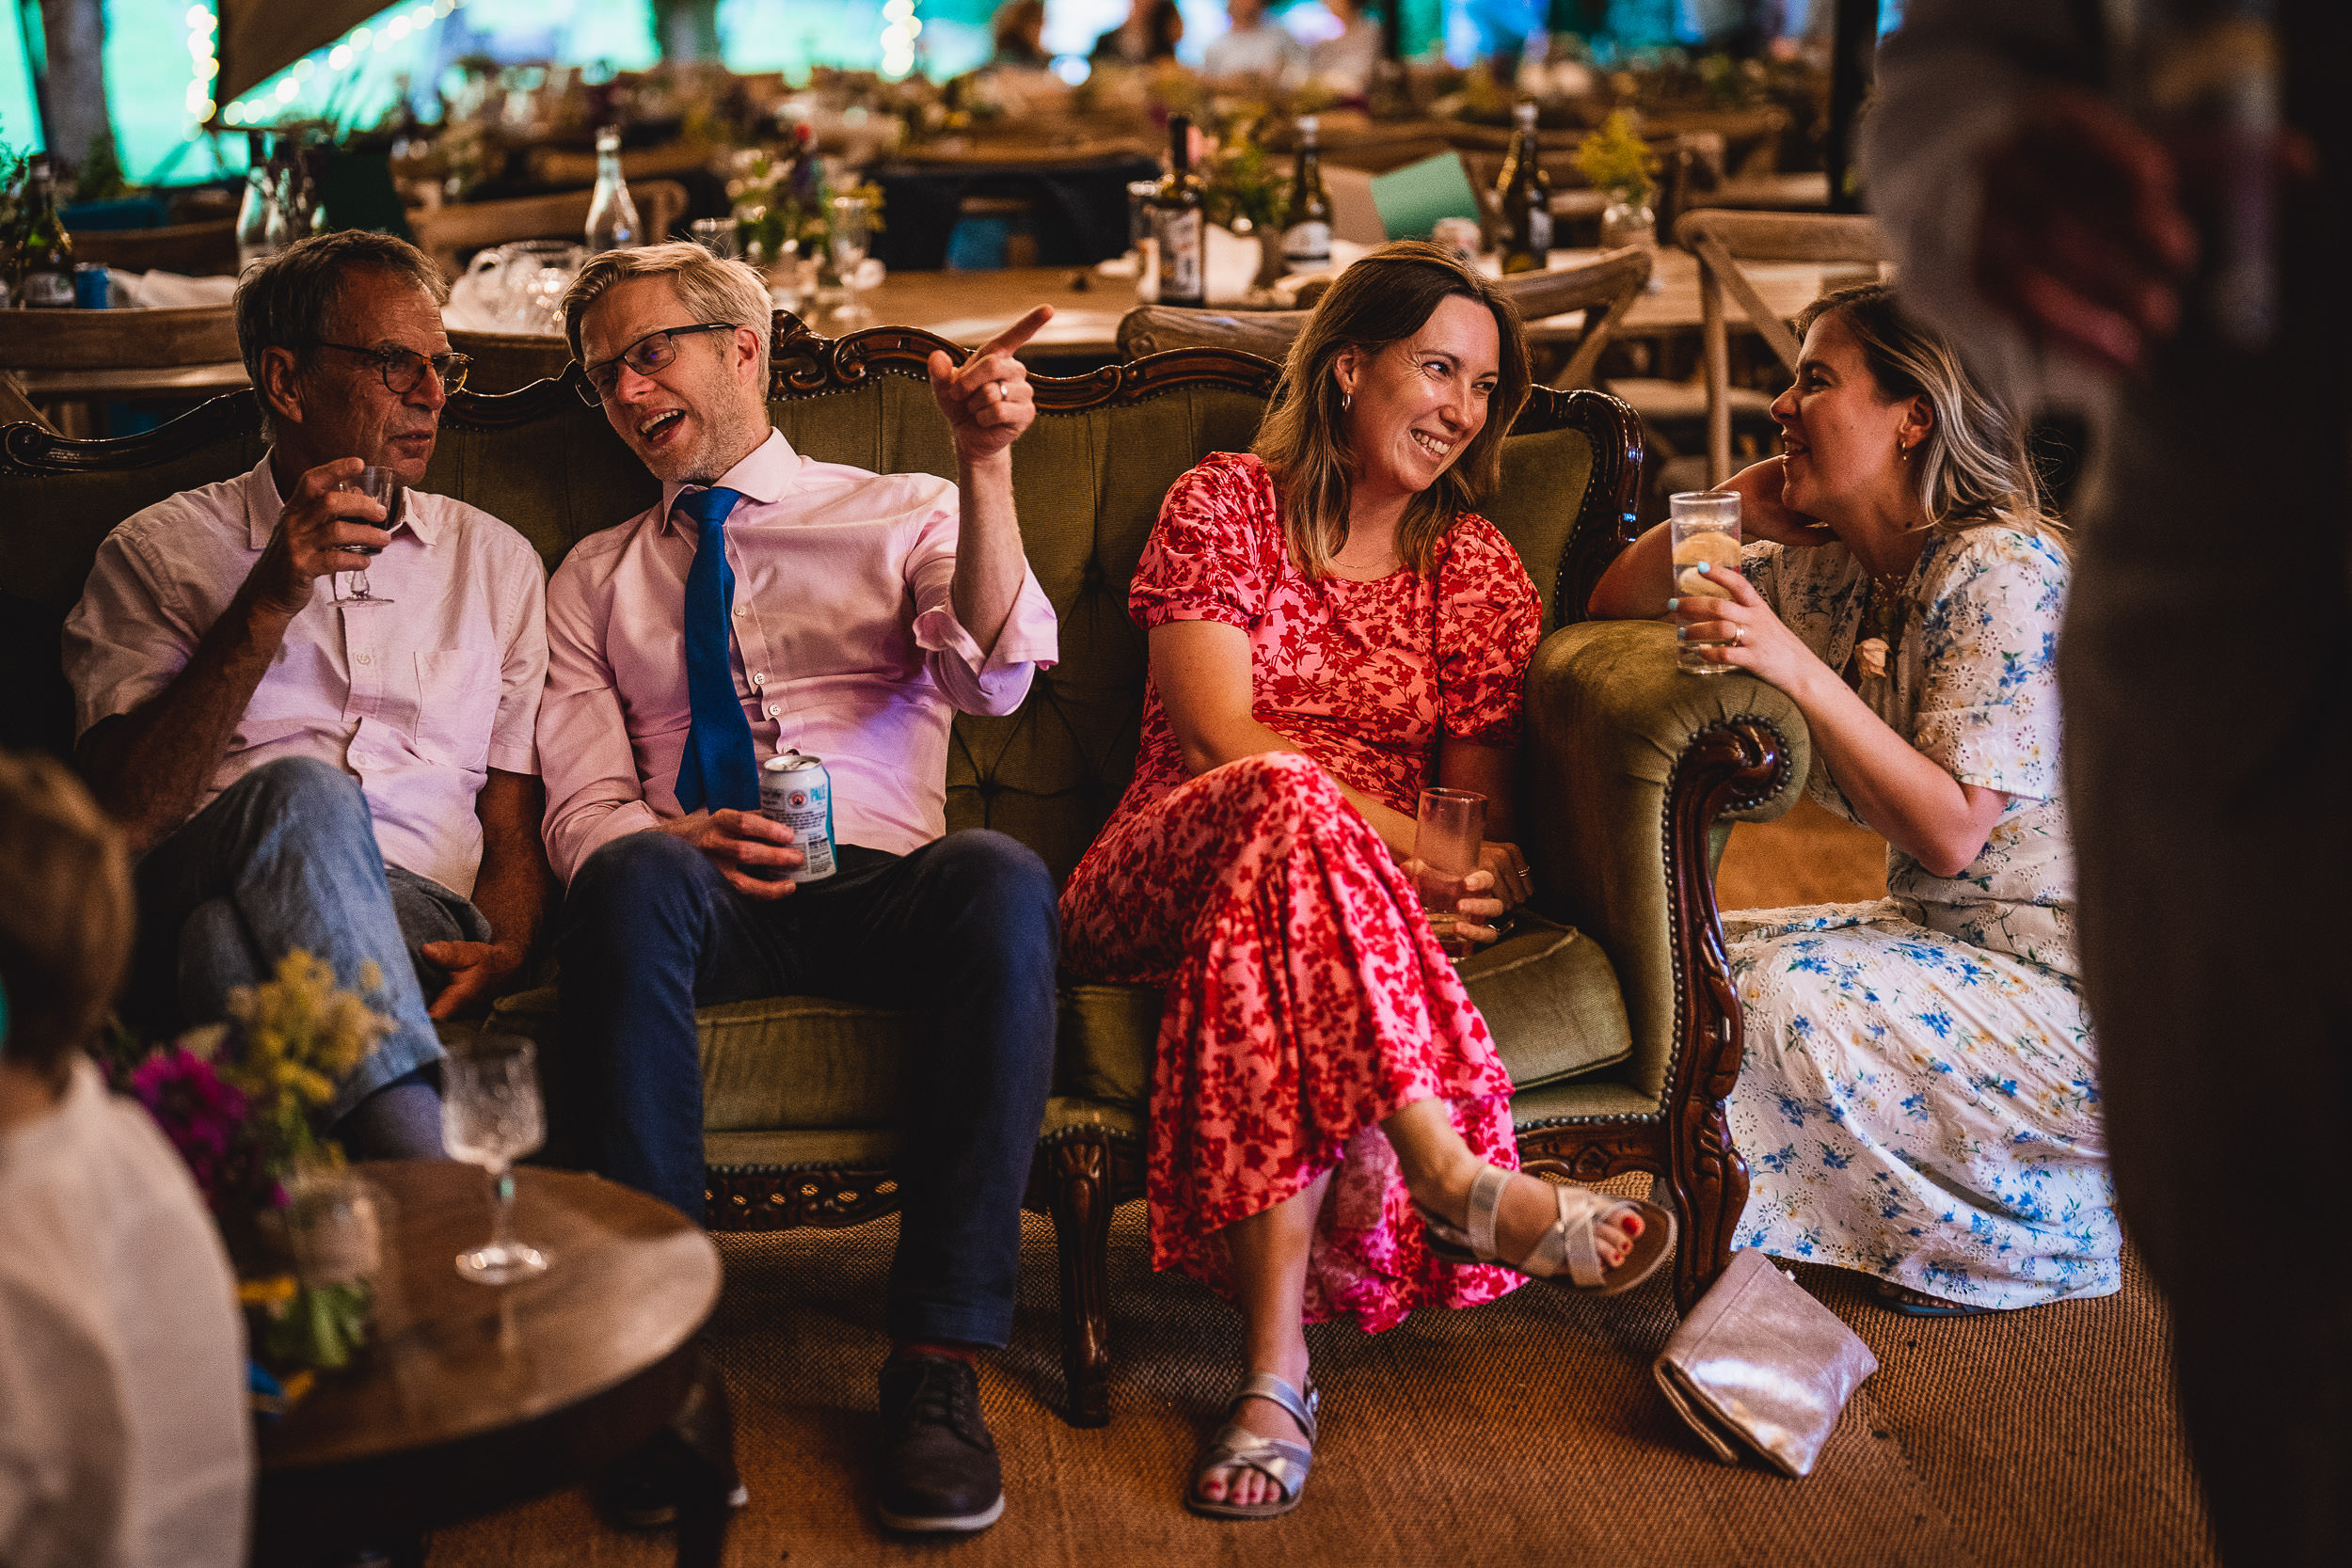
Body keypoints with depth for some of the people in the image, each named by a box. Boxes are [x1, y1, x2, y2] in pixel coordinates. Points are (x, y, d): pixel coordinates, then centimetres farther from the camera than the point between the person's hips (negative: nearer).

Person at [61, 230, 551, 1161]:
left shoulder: (497, 562, 24)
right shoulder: (157, 551, 15)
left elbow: (514, 834, 20)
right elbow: (118, 817, 1)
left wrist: (497, 954, -4)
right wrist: (268, 604, -5)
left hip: (417, 921, 1)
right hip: (188, 903, -1)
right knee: (300, 787, -36)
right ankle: (441, 1198, -49)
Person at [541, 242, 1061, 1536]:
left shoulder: (901, 516, 18)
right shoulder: (592, 580, 25)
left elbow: (992, 673, -3)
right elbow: (581, 806, 13)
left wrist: (985, 467, -18)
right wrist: (680, 837, -11)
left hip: (883, 883, -1)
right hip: (698, 894, 1)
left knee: (1001, 881, -36)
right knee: (633, 880, -36)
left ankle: (938, 1361, -32)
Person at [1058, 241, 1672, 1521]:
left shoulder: (1476, 566, 16)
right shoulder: (1223, 505, 6)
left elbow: (1479, 805, 11)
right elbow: (1221, 739, -7)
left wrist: (1478, 863, -15)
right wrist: (1397, 838, -20)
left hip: (1336, 896, 2)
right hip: (1165, 874, -2)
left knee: (1282, 977, -37)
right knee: (1284, 803, -38)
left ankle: (1277, 1367, -46)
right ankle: (1453, 1174, -45)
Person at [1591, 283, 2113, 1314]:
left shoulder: (2004, 573, -19)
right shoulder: (1827, 571, 4)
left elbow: (1948, 831, -25)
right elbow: (1614, 609, 11)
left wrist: (1797, 669, -31)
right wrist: (1734, 512, -4)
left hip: (2067, 988, -9)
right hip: (1944, 940, 9)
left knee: (1783, 994, -23)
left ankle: (2008, 1230, -1)